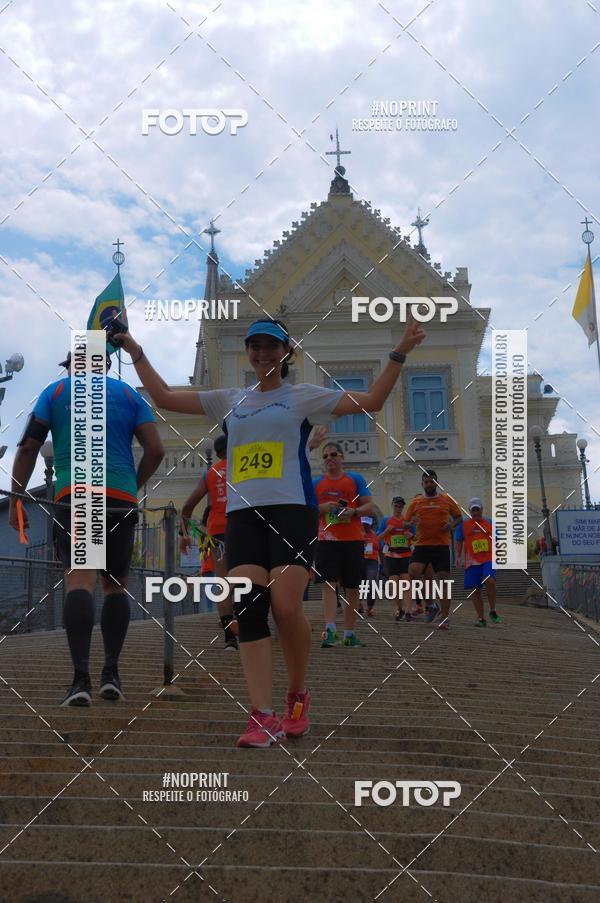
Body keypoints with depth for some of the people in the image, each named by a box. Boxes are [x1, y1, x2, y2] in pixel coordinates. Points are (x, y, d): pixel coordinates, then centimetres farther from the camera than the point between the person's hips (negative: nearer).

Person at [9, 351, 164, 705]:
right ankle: (111, 673, 8)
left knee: (80, 579, -12)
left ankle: (81, 678, -25)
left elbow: (29, 448, 5)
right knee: (116, 584, 13)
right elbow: (156, 450, 7)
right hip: (121, 498, 2)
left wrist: (15, 499, 9)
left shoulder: (56, 391, 14)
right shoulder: (128, 393, 17)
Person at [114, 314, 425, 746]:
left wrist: (400, 353, 0)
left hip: (292, 510, -3)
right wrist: (135, 351, 22)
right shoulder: (229, 400, 21)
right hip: (242, 514, 4)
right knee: (249, 611, -9)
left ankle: (298, 694, 11)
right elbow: (164, 397, 23)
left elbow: (371, 401, 6)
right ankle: (264, 718, -7)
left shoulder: (304, 396, 11)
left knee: (286, 609, -15)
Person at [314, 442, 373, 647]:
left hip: (353, 540, 1)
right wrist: (322, 507, -11)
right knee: (329, 584, -13)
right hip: (327, 541, -1)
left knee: (352, 588, 5)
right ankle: (330, 630, -19)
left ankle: (349, 633, 14)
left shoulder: (355, 479, 7)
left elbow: (369, 506, 3)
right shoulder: (316, 483, 10)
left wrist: (353, 511, -17)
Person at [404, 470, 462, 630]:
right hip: (422, 546, 1)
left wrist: (452, 524, -6)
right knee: (413, 572, -23)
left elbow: (459, 517, 16)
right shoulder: (416, 502, 9)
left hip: (442, 546, -1)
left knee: (444, 581, -1)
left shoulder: (446, 500, 6)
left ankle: (444, 619, 8)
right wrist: (412, 522, -11)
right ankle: (431, 604, -2)